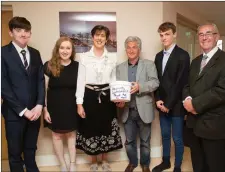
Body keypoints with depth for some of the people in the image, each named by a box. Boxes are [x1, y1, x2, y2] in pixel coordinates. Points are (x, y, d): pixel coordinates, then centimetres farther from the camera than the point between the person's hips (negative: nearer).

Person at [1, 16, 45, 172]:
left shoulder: (35, 53, 9)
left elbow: (41, 80, 5)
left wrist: (39, 105, -7)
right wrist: (23, 110, -14)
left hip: (34, 111, 4)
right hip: (14, 113, -4)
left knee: (31, 150, 19)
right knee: (15, 153, 14)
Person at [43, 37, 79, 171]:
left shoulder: (77, 66, -3)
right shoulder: (49, 66, -8)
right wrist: (45, 109, -8)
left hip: (71, 106, 1)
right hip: (55, 106, 0)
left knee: (72, 134, 12)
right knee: (57, 135, 11)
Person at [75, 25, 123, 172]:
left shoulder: (112, 58, 4)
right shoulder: (84, 57, -2)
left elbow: (114, 80, 9)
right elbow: (81, 81, -3)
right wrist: (79, 103, -7)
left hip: (107, 97, 2)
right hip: (90, 97, -1)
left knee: (106, 128, 11)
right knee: (90, 130, 8)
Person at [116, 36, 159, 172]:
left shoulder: (149, 64, 1)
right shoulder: (120, 68, 9)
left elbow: (155, 82, -11)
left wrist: (140, 86, -28)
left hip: (143, 110, -2)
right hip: (127, 111, 2)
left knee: (145, 141, 14)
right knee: (129, 141, 15)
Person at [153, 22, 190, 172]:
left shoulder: (183, 55, -10)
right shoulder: (159, 56, 10)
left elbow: (181, 82, -15)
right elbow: (157, 80, 10)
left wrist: (169, 104, -15)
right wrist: (158, 100, -3)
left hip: (176, 105, -6)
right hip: (162, 104, 6)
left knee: (177, 138, 7)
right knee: (165, 135, 18)